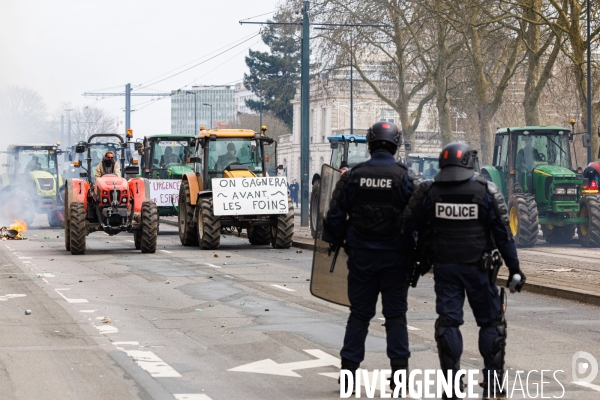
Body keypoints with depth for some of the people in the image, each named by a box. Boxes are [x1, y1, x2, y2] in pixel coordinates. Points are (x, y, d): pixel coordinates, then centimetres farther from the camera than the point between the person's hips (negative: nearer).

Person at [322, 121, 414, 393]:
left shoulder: (353, 176, -2)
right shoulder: (405, 177, -6)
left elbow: (335, 215, 2)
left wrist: (336, 243, 15)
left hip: (361, 256, 1)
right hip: (395, 257, -1)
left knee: (359, 313, 10)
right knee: (395, 315, 5)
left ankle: (349, 370, 10)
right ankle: (400, 372, 4)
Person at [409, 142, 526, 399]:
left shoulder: (428, 192, -2)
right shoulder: (486, 192, -7)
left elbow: (419, 232, 4)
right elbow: (502, 233, -5)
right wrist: (514, 267, 0)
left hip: (444, 267, 2)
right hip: (478, 267, -1)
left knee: (448, 323, 5)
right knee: (491, 322, 9)